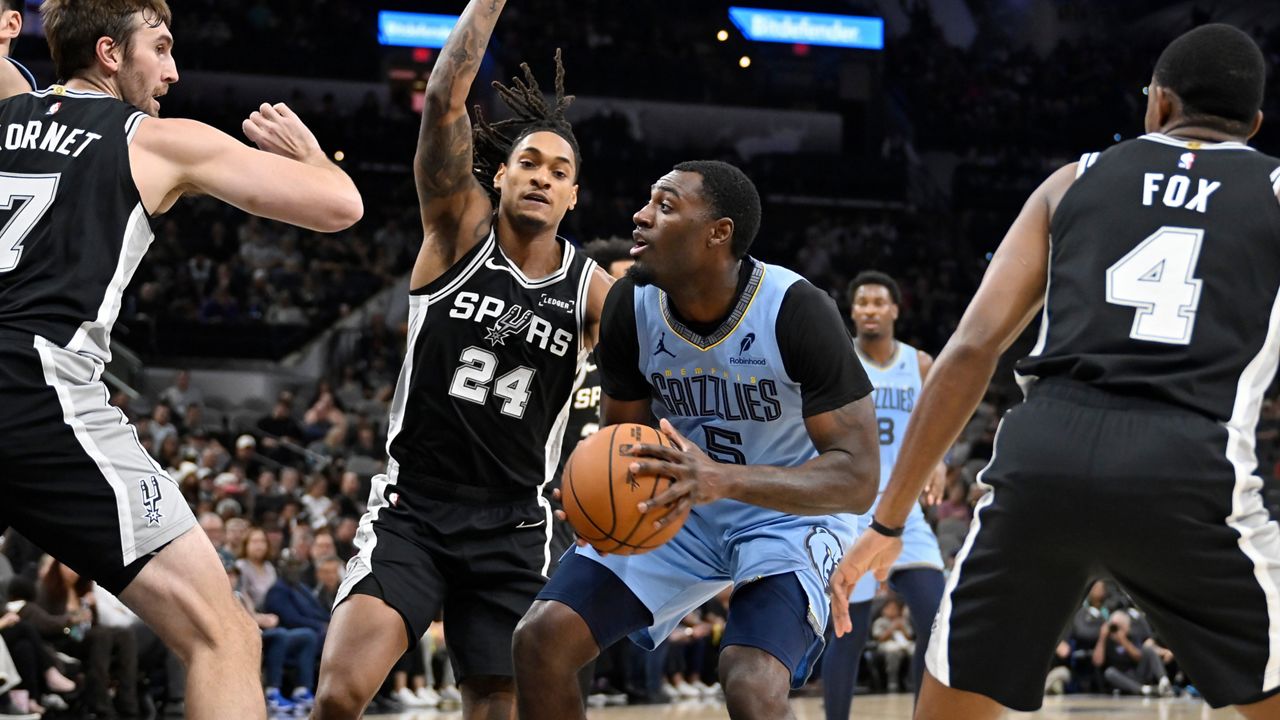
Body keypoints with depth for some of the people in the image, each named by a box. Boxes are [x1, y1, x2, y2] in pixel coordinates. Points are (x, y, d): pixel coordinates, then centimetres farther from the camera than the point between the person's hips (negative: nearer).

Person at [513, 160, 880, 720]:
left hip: (790, 514, -5)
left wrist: (723, 479, -43)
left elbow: (857, 478, -29)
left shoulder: (796, 311, -28)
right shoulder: (631, 305, -14)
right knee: (541, 641, -8)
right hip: (678, 510, 5)